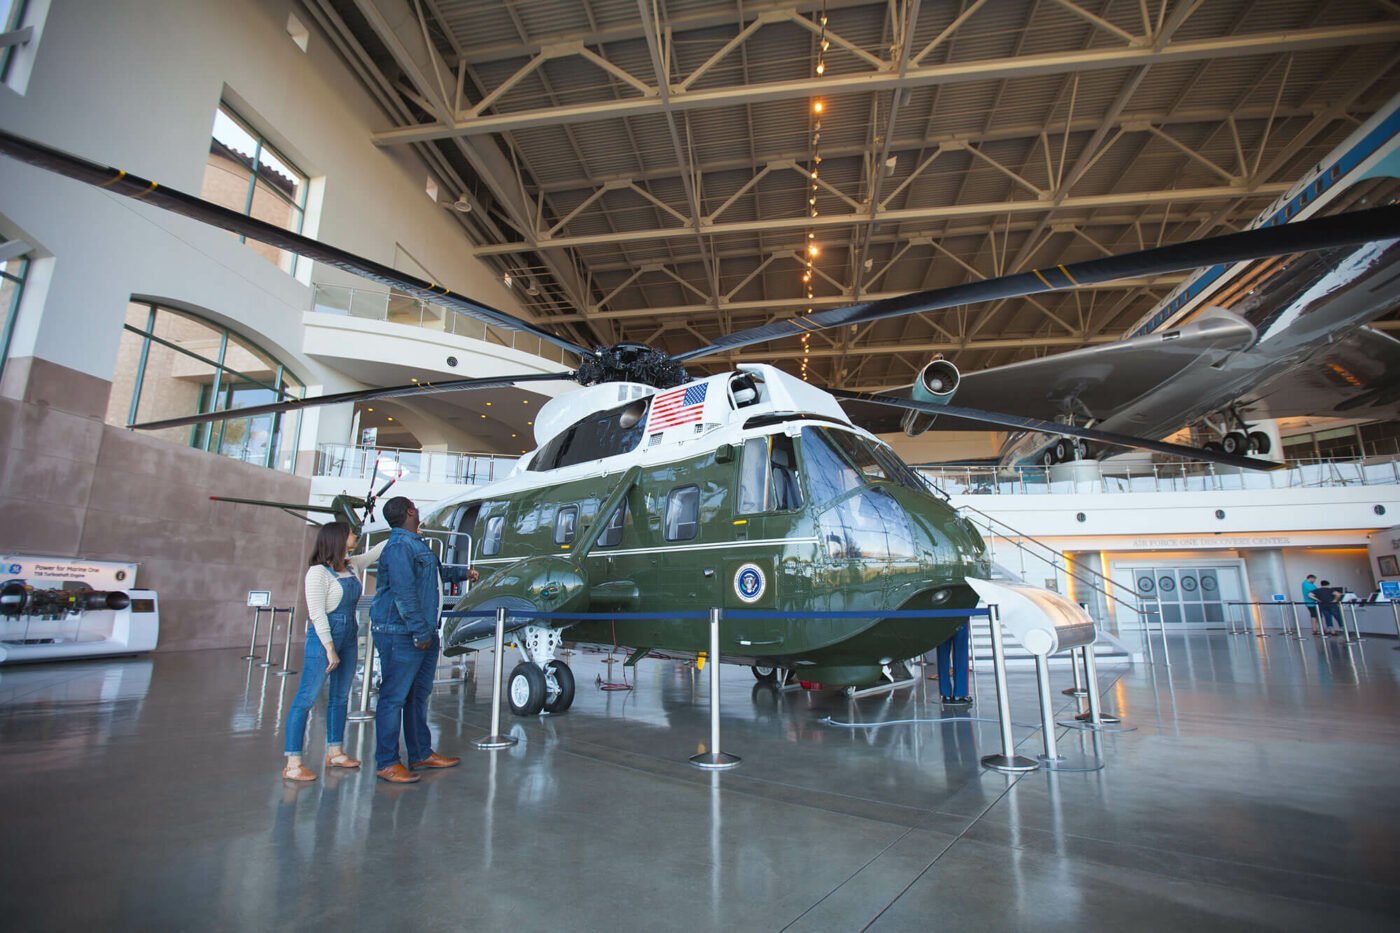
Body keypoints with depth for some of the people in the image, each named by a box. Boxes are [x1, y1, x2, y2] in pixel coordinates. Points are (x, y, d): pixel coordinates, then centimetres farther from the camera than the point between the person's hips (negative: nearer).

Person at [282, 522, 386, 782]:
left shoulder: (353, 566, 6)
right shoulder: (318, 572, -14)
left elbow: (377, 551, 21)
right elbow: (317, 614, -16)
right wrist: (330, 649, -17)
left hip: (349, 637, 8)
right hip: (323, 637, -8)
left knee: (340, 696, 15)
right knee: (306, 699, -2)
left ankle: (334, 752, 27)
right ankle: (292, 763, 5)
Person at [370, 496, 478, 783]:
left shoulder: (417, 544, 15)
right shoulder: (399, 546, -17)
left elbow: (436, 570, 33)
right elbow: (404, 593, -22)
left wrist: (463, 573, 45)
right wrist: (420, 632, -21)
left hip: (425, 632, 10)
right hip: (401, 634, -10)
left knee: (419, 695, 16)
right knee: (395, 697, -2)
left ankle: (421, 754, 27)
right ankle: (386, 763, 8)